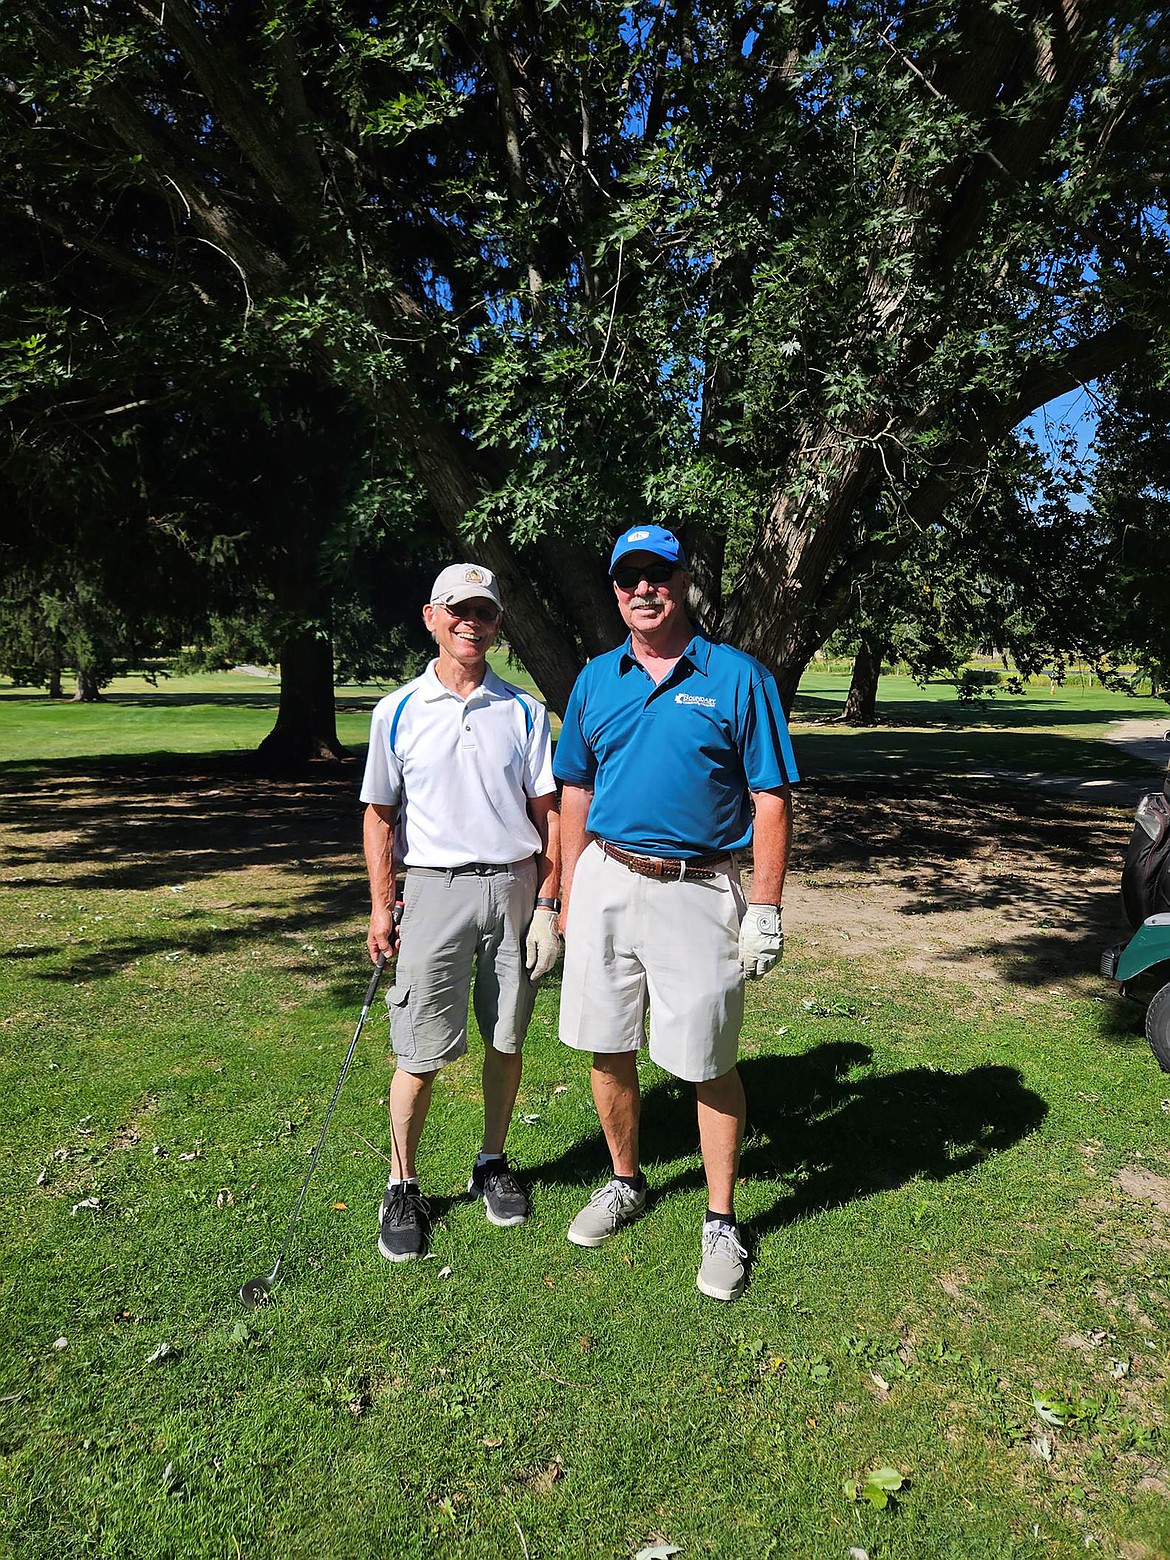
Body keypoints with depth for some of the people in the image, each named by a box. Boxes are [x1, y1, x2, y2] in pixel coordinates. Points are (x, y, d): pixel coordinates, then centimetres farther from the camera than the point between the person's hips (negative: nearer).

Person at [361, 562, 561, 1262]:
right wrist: (382, 907, 0)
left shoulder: (524, 711, 5)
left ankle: (494, 1164, 31)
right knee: (422, 1051, 0)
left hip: (515, 887, 2)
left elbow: (545, 811, 6)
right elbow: (380, 815, 5)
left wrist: (548, 902, 0)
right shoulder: (398, 712, 3)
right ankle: (403, 1185, 20)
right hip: (435, 889, -1)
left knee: (506, 1039, 11)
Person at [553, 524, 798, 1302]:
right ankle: (626, 1183, 38)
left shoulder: (738, 677, -4)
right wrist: (569, 899, 9)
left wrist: (766, 910, -10)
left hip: (697, 892, -4)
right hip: (607, 883, 4)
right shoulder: (596, 679, 8)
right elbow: (576, 794, 12)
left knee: (708, 1063, 5)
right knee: (607, 1049, 14)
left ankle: (722, 1222, 26)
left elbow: (770, 802, -5)